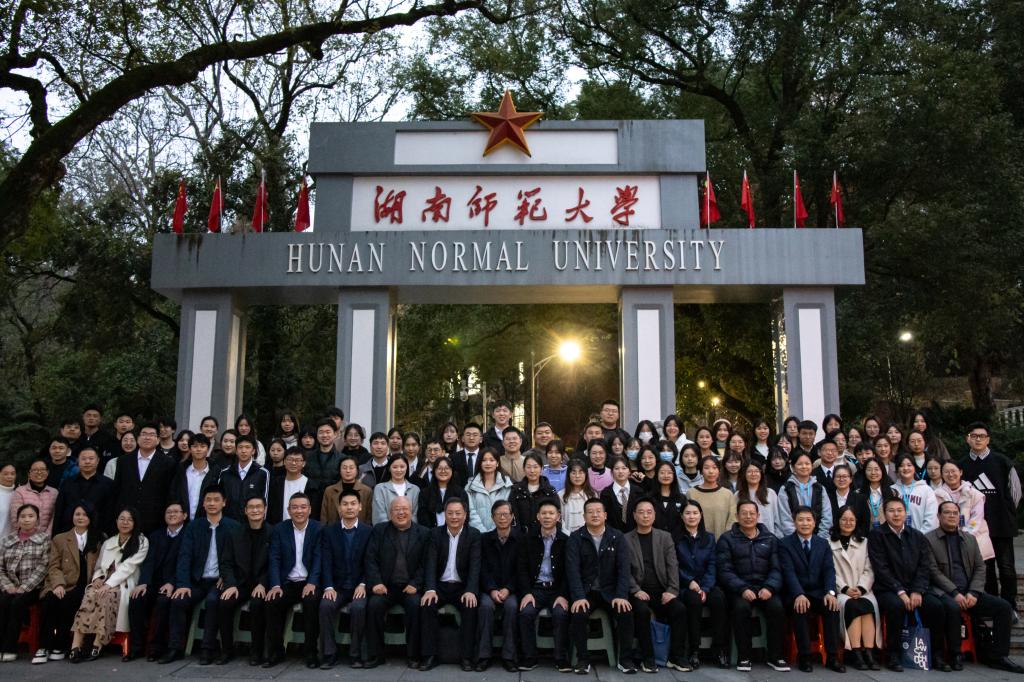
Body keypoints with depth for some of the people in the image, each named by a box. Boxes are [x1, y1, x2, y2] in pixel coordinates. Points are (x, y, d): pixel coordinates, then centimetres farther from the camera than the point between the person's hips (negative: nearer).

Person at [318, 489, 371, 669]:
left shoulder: (369, 531, 3)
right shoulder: (329, 531, 7)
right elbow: (326, 562, -1)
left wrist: (363, 584, -14)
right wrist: (328, 587, -14)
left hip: (359, 587, -1)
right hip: (337, 587, 2)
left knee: (358, 607, -31)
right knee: (326, 605, -28)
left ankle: (356, 654, -14)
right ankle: (329, 654, -15)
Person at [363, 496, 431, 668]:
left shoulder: (423, 533, 8)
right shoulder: (379, 530, 10)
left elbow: (425, 563, 3)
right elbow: (371, 559, 3)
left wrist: (415, 584, -11)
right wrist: (376, 582, -11)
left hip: (410, 587, -1)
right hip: (385, 586, 1)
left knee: (416, 605, -29)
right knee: (374, 604, -27)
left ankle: (414, 654, -13)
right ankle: (375, 654, -11)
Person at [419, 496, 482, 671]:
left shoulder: (474, 535, -1)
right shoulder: (436, 534, 3)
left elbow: (475, 565, -11)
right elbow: (431, 563, -7)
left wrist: (471, 591, -27)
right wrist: (430, 589, -24)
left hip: (463, 586, -1)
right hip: (440, 585, 1)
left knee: (471, 607, -29)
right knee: (427, 604, -26)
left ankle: (468, 656, -17)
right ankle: (430, 655, -17)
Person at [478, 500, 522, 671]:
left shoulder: (521, 537, 3)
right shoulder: (485, 538, 8)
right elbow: (483, 568, 1)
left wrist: (507, 589, -13)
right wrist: (492, 590, -14)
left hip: (511, 589, -1)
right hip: (489, 589, 1)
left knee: (512, 605, -31)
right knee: (486, 605, -29)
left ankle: (508, 656, -22)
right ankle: (484, 655, -22)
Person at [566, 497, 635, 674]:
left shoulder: (617, 537, 3)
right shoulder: (575, 538, -1)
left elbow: (624, 568, -4)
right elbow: (572, 569, -10)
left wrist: (621, 595, -18)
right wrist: (579, 597, -24)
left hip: (610, 591, 1)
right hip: (585, 591, -1)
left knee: (626, 612, -25)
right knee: (578, 614, -29)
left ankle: (624, 659, -4)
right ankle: (583, 659, -8)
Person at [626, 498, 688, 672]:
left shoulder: (665, 537, 11)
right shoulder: (625, 539, 4)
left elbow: (672, 566, 3)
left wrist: (672, 591, -10)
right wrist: (636, 590, -16)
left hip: (661, 590, 2)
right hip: (638, 591, -2)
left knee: (679, 609, -25)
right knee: (642, 610, -32)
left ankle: (676, 657, -10)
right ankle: (647, 658, -17)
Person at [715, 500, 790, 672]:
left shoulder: (770, 539, 15)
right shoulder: (727, 539, 6)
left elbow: (776, 568, 6)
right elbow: (725, 570, -4)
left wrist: (769, 587, -14)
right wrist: (742, 589, -19)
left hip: (765, 587, 2)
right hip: (739, 588, -2)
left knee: (777, 607, -27)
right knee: (741, 607, -32)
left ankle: (774, 656, -8)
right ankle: (743, 656, -15)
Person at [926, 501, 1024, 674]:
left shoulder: (970, 539, 17)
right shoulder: (929, 539, -1)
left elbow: (980, 568, 10)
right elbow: (934, 571, -8)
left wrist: (973, 593, -6)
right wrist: (955, 593, -17)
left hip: (969, 592, 6)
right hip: (944, 592, -6)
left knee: (1003, 607, -11)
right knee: (953, 607, -35)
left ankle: (998, 656, -1)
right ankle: (955, 654, -15)